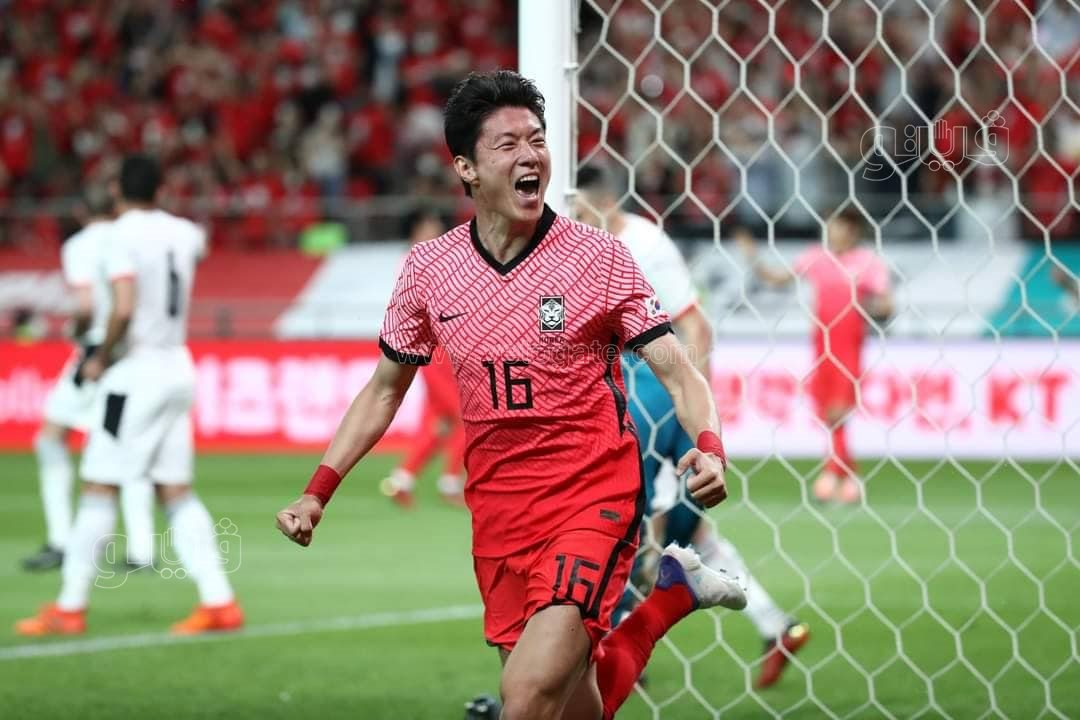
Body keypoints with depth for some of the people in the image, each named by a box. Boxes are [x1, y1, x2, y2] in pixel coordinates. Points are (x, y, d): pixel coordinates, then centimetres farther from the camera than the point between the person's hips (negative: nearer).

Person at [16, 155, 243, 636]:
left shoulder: (123, 235, -12)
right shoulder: (182, 233, 8)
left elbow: (124, 309, -24)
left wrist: (101, 357, -10)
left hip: (136, 371, -7)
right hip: (177, 367, 7)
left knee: (99, 488, -1)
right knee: (176, 492, 9)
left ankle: (70, 608, 1)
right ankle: (218, 601, 2)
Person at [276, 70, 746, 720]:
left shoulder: (599, 257, -7)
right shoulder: (429, 269, 2)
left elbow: (678, 372, -7)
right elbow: (385, 389, 16)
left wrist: (709, 449, -27)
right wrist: (318, 493, 8)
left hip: (593, 495, -4)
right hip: (497, 510, 4)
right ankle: (675, 594, 33)